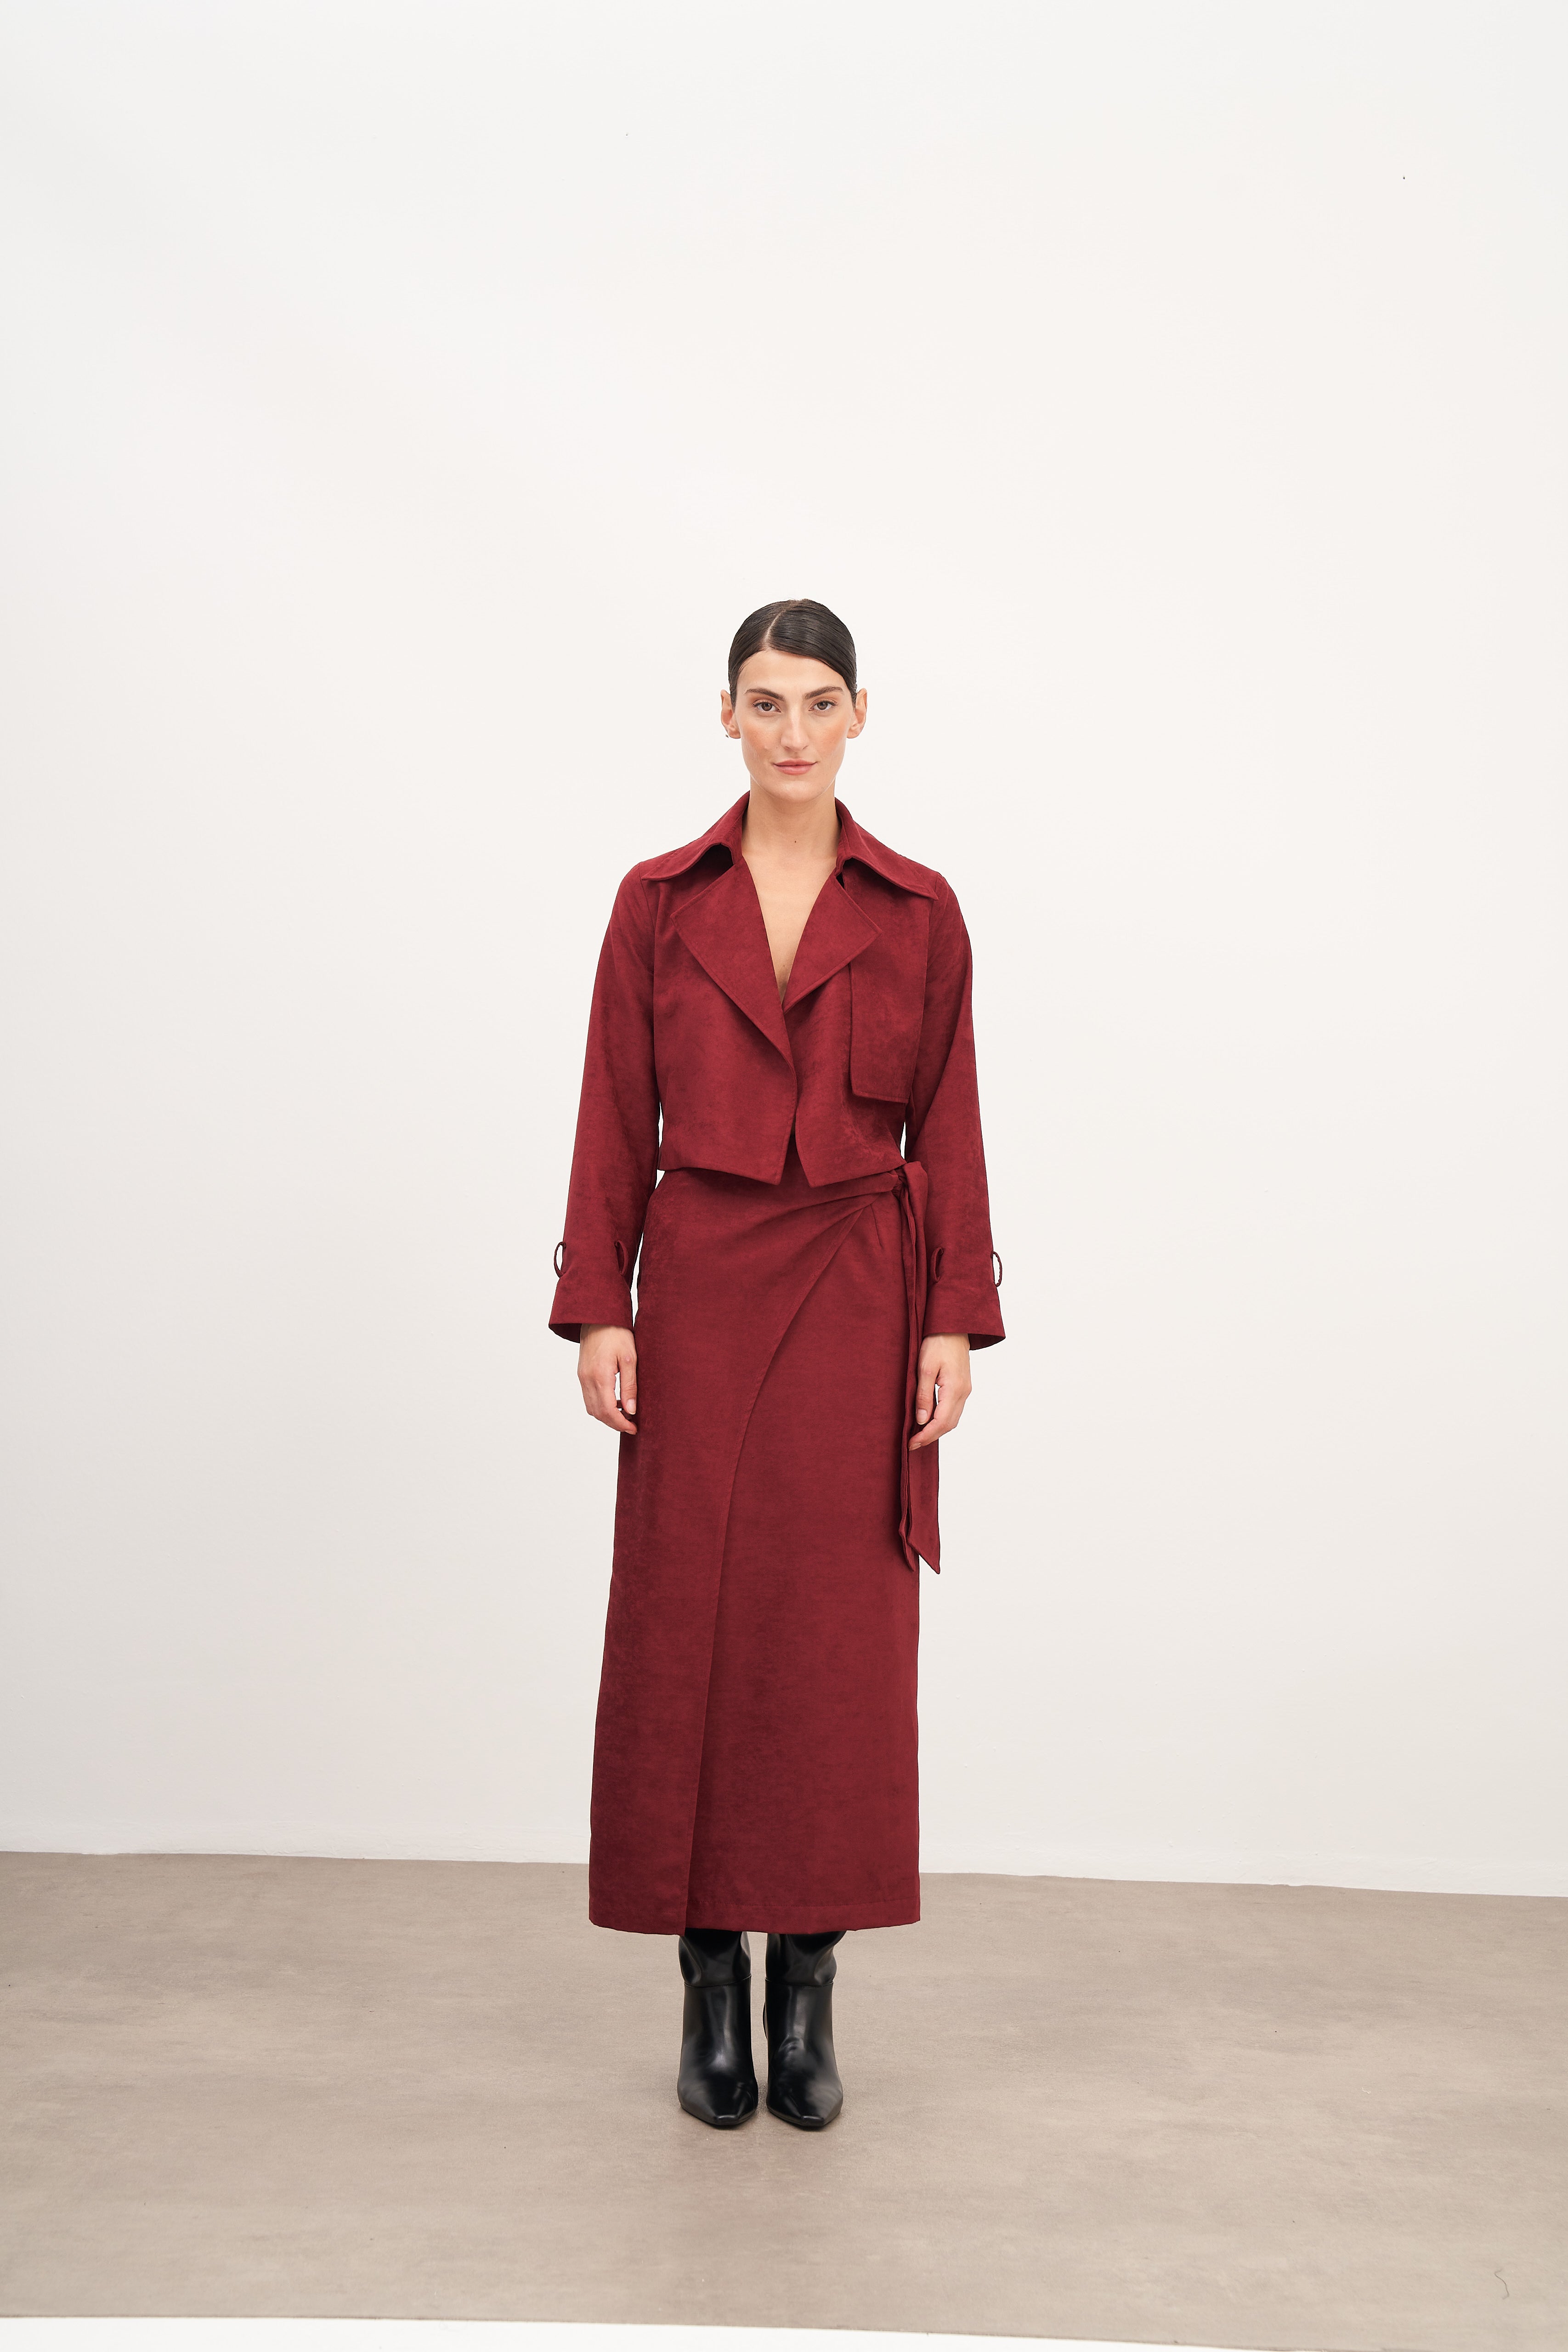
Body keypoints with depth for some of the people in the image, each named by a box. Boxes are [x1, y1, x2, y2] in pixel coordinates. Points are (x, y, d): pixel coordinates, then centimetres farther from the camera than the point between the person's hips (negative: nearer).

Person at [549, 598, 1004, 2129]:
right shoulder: (660, 902, 3)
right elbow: (616, 1122, 3)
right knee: (689, 1631, 4)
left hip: (860, 1305, 0)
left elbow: (945, 1133, 3)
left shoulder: (917, 914, 3)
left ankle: (808, 1989, 20)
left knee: (841, 1641, 4)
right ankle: (713, 1989, 19)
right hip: (700, 1299, 0)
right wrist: (597, 1308, -3)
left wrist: (954, 1320, -3)